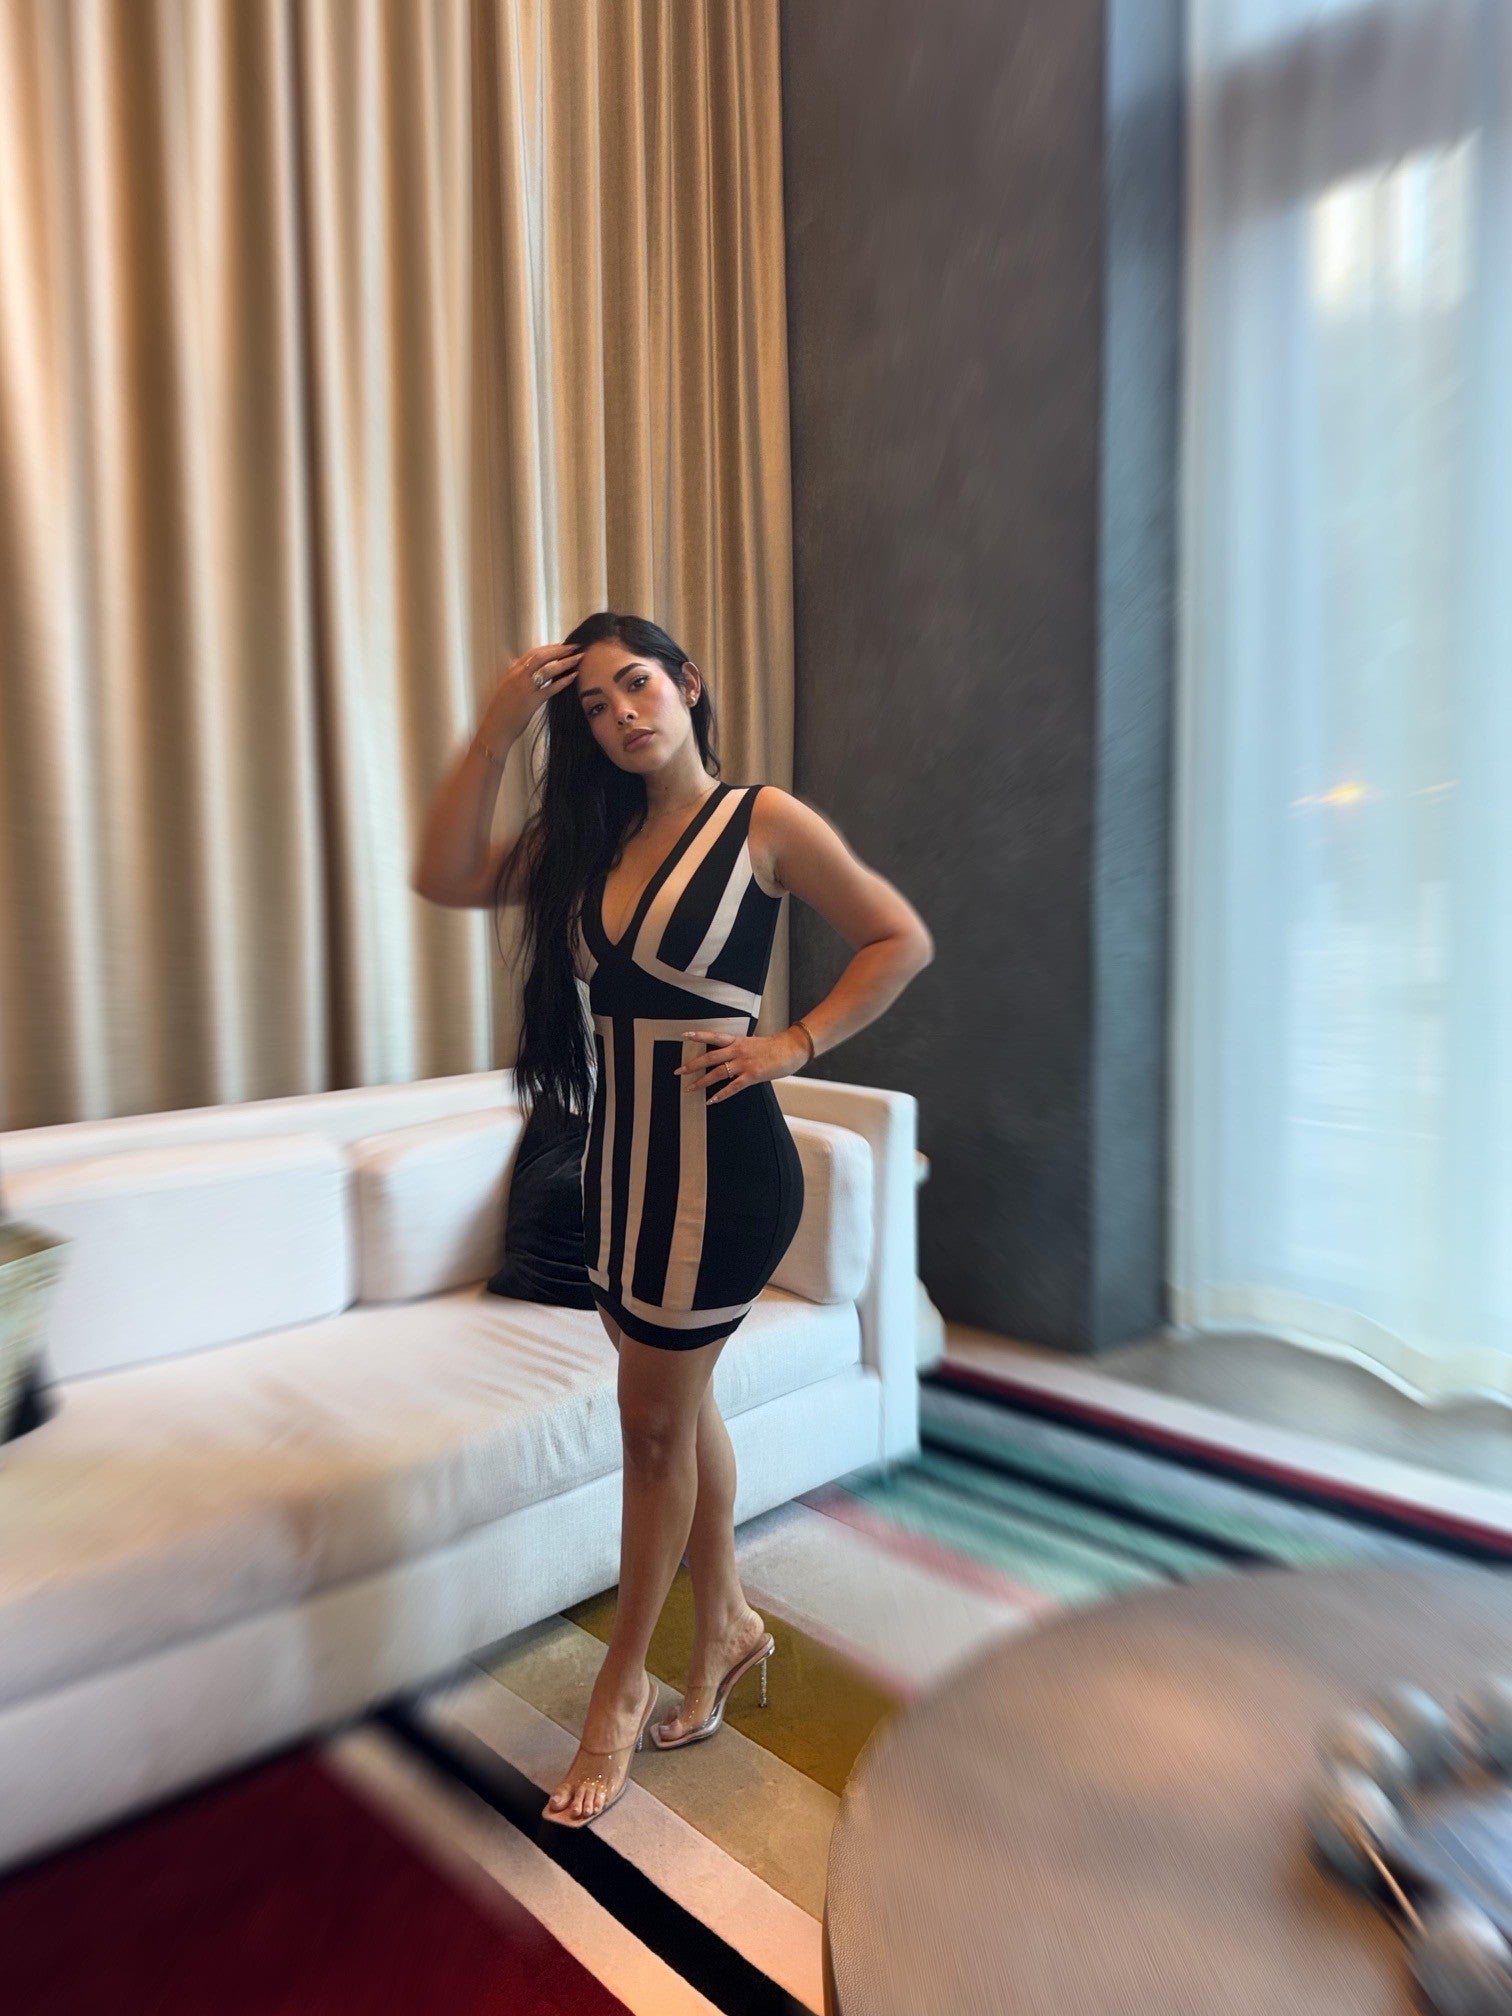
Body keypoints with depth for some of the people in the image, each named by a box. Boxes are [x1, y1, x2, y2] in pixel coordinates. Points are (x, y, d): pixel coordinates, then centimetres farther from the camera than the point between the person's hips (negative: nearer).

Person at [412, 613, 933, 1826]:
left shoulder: (765, 821, -8)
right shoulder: (587, 835, 9)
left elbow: (902, 939, -4)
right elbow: (446, 877, 0)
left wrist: (793, 1045, -12)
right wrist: (500, 729, -5)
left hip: (718, 1164, -6)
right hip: (619, 1156, 6)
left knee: (657, 1422, 7)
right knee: (679, 1407, 18)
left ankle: (624, 1685, 29)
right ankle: (726, 1627, 41)